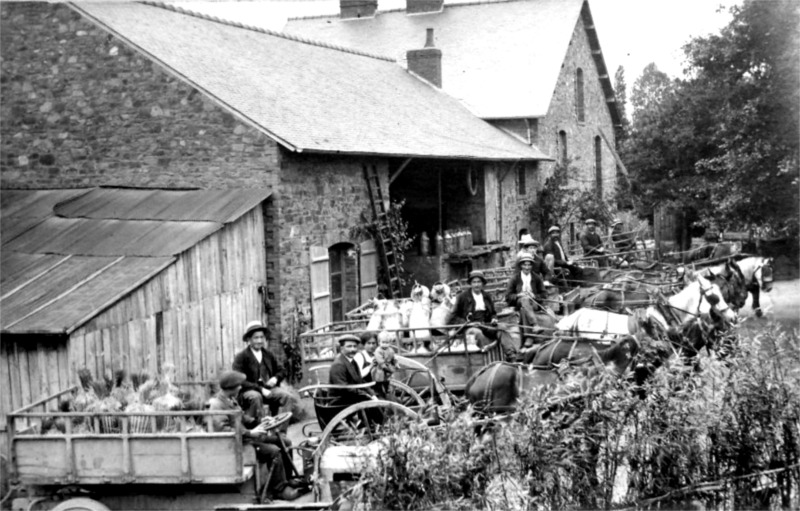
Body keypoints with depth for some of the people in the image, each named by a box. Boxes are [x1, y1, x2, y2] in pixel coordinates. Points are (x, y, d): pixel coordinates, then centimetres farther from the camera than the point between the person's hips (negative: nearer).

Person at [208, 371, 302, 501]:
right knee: (273, 451, -22)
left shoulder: (230, 399, 12)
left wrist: (259, 422, 9)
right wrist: (249, 433, -28)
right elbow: (223, 430, -28)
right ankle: (279, 489, -10)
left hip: (245, 436, 10)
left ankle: (285, 480, 18)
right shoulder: (217, 404, -19)